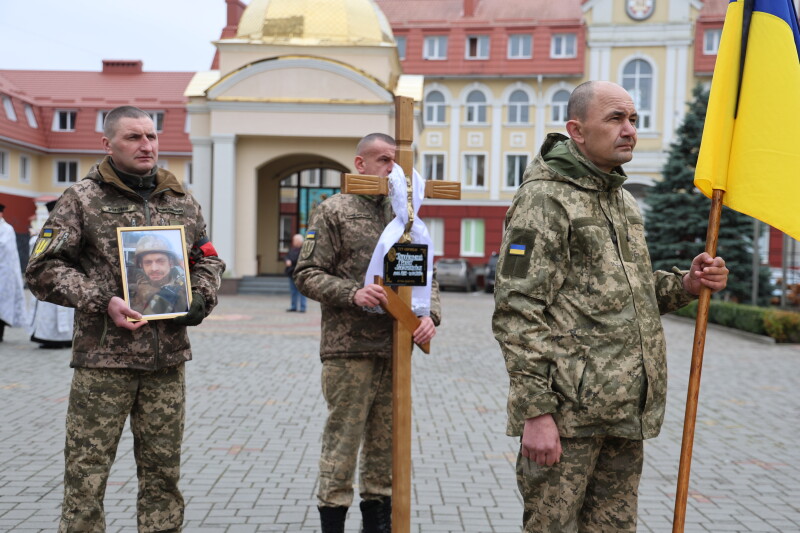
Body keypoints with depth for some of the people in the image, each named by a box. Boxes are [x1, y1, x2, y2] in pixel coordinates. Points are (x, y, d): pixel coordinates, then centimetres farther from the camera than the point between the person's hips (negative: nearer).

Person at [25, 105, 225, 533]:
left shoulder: (181, 200, 12)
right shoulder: (82, 198, -1)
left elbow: (208, 259, 21)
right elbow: (43, 268, -3)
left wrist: (200, 298, 1)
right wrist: (101, 302, -15)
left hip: (167, 357, 4)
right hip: (103, 357, -4)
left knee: (163, 471, 13)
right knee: (86, 470, 3)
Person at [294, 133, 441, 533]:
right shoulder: (334, 211, -1)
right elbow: (307, 274, -6)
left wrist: (429, 314, -3)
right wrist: (351, 293, -20)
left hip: (395, 350, 5)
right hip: (349, 349, -5)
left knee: (385, 443, 14)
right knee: (343, 440, 0)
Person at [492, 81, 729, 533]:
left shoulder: (625, 201, 17)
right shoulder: (545, 196, -9)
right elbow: (518, 312, -16)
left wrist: (685, 285, 5)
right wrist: (535, 410, -20)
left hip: (626, 412, 8)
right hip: (567, 413, -8)